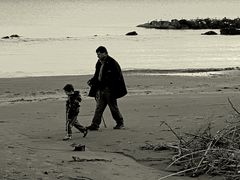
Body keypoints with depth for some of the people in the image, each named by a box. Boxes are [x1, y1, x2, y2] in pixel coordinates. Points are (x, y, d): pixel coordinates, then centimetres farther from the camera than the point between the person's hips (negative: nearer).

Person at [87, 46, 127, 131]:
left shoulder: (112, 63, -12)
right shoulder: (99, 63, 11)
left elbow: (117, 77, -14)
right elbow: (97, 75, 21)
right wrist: (92, 81, 3)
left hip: (109, 89, -7)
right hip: (100, 88, 7)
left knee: (113, 106, 4)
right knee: (99, 107, 1)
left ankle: (120, 123, 20)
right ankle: (95, 125, -2)